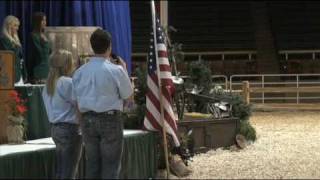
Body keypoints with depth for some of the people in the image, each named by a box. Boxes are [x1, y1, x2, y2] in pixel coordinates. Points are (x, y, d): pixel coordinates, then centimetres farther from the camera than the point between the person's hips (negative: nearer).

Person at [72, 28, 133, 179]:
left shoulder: (80, 72, 0)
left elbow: (76, 98, 5)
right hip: (110, 119, -4)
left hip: (87, 119, 4)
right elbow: (127, 94, -1)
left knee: (92, 163, 12)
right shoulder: (116, 70, -13)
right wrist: (124, 70, 9)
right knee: (110, 165, 3)